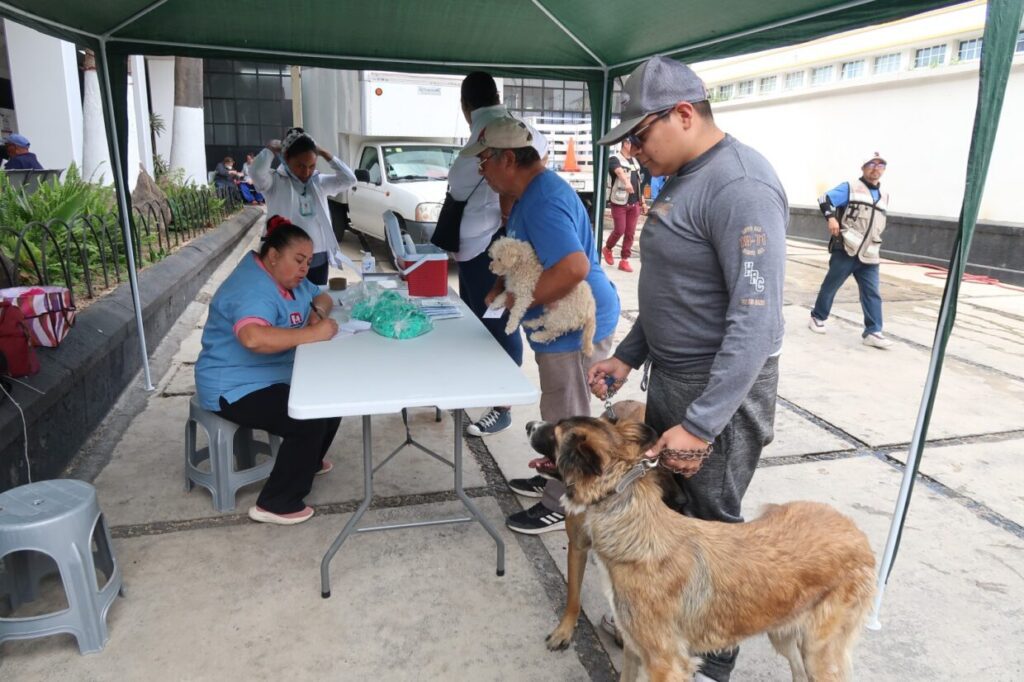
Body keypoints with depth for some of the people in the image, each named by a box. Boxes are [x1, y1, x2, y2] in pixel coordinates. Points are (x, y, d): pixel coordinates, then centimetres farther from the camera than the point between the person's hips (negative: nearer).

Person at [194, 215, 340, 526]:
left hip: (273, 376, 10)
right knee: (309, 420, -23)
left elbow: (321, 298, 16)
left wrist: (317, 310, -8)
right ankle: (276, 503, -10)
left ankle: (308, 461, 28)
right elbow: (253, 338, -45)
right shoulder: (253, 290, -27)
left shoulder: (285, 277, 5)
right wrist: (311, 333, -40)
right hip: (235, 388, -10)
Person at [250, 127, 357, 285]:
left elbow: (349, 179, 0)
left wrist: (324, 153, 0)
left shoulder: (319, 182, 8)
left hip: (319, 258, 5)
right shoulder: (275, 182, -6)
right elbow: (257, 172, -26)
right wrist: (271, 148, -9)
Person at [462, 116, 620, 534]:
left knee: (566, 417, 4)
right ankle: (556, 480, 41)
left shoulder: (544, 201, -25)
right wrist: (501, 288, 6)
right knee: (560, 413, 23)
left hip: (577, 327, -10)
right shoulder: (531, 194, 10)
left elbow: (573, 268, -37)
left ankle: (562, 506, 21)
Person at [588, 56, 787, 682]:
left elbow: (756, 318, -27)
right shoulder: (681, 179, 10)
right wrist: (628, 357, 12)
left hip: (720, 390, -9)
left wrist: (701, 424, -27)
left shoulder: (740, 185, -21)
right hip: (670, 377, 9)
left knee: (711, 524, 7)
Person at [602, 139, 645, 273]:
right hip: (619, 202, -6)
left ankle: (624, 260, 11)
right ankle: (607, 249, 22)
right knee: (620, 230, -6)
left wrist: (642, 202, 17)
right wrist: (627, 182, -53)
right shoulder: (615, 159, -9)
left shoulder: (635, 161, 15)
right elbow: (619, 172, -33)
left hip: (634, 203, 6)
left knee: (630, 233, 3)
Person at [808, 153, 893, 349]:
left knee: (872, 294, -3)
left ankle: (872, 332, -3)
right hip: (846, 251, -5)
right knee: (830, 285, 6)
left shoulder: (884, 196, 17)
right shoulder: (850, 188, -2)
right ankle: (817, 317, 24)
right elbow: (824, 199, -10)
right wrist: (831, 218, -24)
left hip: (869, 255, 5)